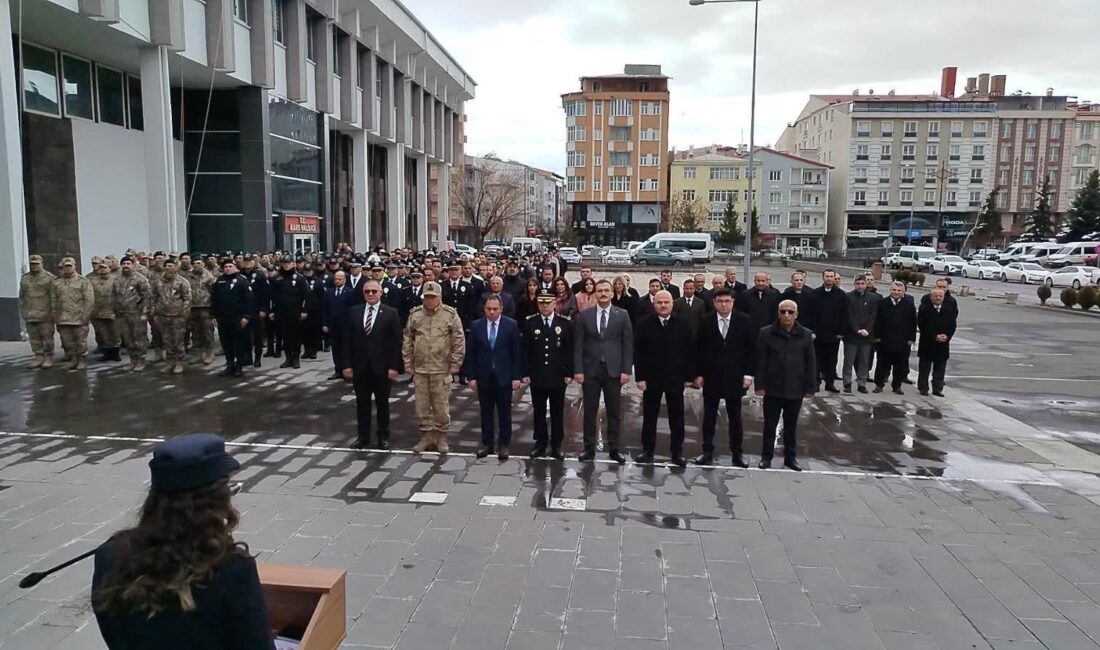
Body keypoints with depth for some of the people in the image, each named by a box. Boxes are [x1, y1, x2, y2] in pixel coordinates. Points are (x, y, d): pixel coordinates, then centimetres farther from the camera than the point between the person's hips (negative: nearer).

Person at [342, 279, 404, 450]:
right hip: (359, 366, 2)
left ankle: (383, 436, 22)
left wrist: (394, 366, -12)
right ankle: (363, 436, 21)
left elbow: (396, 342, -6)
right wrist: (346, 364, -3)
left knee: (382, 403, 10)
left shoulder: (391, 313, -4)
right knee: (362, 403, 10)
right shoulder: (353, 312, 4)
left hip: (382, 367, -2)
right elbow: (346, 340, 4)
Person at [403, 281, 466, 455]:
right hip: (419, 369, 3)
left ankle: (441, 437, 20)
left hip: (442, 369, -3)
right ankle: (426, 436, 24)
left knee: (441, 406, 5)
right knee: (422, 405, 10)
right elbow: (407, 340, 9)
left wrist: (455, 363, -7)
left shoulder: (451, 314, -5)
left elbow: (459, 340, -4)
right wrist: (408, 363, 6)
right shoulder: (415, 314, 4)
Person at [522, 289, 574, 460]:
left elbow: (570, 350, -1)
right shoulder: (529, 322, -1)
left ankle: (556, 444, 19)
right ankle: (540, 442, 22)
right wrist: (525, 373, -3)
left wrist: (569, 373, -5)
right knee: (539, 411, 10)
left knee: (557, 412, 9)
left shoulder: (565, 322, -2)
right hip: (537, 375, 1)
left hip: (558, 376, 0)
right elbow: (525, 350, 0)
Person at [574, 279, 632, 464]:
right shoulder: (584, 315, 3)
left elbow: (628, 345, 0)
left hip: (613, 370, 0)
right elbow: (578, 345, 2)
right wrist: (578, 370, -5)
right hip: (590, 370, 1)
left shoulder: (622, 315, 1)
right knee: (589, 411, 6)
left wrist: (626, 370, -7)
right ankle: (589, 448, 16)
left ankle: (614, 449, 17)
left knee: (614, 412, 7)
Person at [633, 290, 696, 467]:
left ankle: (677, 452, 19)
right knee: (649, 416, 9)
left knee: (677, 417, 9)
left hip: (676, 378, 1)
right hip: (651, 377, 0)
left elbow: (690, 352, 0)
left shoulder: (683, 324, -1)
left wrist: (689, 376, -3)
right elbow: (638, 352, -5)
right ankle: (647, 450, 20)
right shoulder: (644, 323, -3)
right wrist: (640, 377, -9)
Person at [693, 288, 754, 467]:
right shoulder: (706, 321, -1)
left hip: (734, 377, 0)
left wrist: (748, 374, -5)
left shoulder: (743, 320, -2)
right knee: (709, 416, 8)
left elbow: (750, 349, -1)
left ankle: (737, 453, 18)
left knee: (735, 417, 9)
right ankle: (707, 452, 17)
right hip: (711, 376, 1)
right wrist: (699, 374, -2)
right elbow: (699, 350, 2)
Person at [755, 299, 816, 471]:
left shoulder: (806, 335, 1)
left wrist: (810, 387, 0)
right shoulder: (767, 333, -3)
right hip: (773, 388, -1)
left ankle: (790, 457, 23)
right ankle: (766, 456, 18)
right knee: (770, 424, 6)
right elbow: (760, 361, -3)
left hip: (795, 389, 1)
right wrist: (760, 385, -8)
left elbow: (811, 363, 3)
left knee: (791, 425, 12)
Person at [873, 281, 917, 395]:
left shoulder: (909, 304, 0)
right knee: (882, 364, 8)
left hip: (903, 342, 0)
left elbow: (913, 323, 2)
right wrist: (877, 336, -3)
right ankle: (879, 384, 18)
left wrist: (911, 338, -2)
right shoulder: (882, 303, 0)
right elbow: (877, 321, 2)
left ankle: (897, 386, 19)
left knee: (901, 366, 6)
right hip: (885, 341, 0)